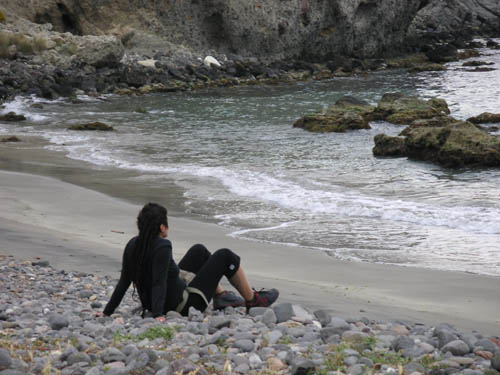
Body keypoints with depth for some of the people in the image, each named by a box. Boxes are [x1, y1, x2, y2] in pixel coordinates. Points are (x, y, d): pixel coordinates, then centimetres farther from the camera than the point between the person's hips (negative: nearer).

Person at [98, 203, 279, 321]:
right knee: (225, 256, 3)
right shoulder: (162, 247, -28)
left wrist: (107, 312, -1)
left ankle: (221, 296, 31)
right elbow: (159, 283, -35)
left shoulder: (133, 245, -7)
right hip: (185, 306, -9)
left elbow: (123, 282, -5)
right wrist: (158, 315, -41)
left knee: (199, 250, 23)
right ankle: (252, 300, 20)